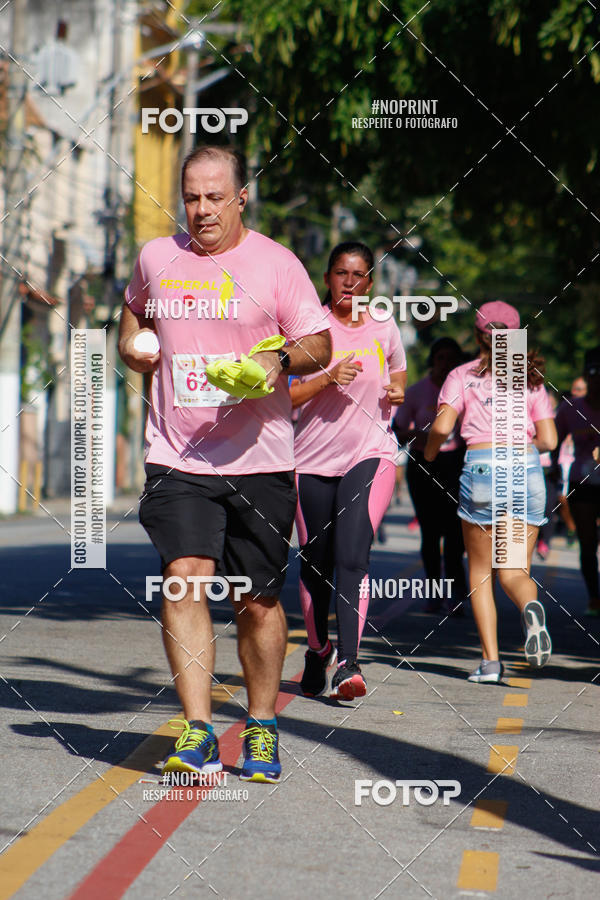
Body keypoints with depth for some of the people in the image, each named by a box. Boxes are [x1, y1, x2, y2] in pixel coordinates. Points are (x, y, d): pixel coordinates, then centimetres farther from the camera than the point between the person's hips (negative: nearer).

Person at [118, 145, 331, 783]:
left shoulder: (276, 264, 0)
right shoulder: (156, 258, 9)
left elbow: (319, 345, 3)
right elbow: (134, 311, 30)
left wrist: (279, 359, -18)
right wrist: (131, 344, 10)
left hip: (259, 459, -1)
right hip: (176, 458, 1)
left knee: (259, 601, 5)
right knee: (185, 578, -18)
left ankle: (261, 728, 24)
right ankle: (197, 732, -19)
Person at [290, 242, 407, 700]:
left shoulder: (385, 328, 6)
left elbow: (399, 374, 25)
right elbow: (284, 397, -4)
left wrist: (398, 393, 2)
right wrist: (327, 378, -19)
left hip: (371, 453, 0)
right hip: (314, 459, 1)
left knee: (353, 556, -18)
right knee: (315, 564, 7)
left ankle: (349, 663, -22)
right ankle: (318, 651, 30)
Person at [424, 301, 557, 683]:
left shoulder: (463, 376, 7)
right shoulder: (531, 378, 14)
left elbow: (442, 426, -6)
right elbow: (548, 439, 8)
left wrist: (430, 449, 15)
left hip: (482, 466, -2)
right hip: (526, 467, 2)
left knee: (481, 570, 9)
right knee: (514, 571, 5)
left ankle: (491, 661, 0)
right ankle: (531, 607, -30)